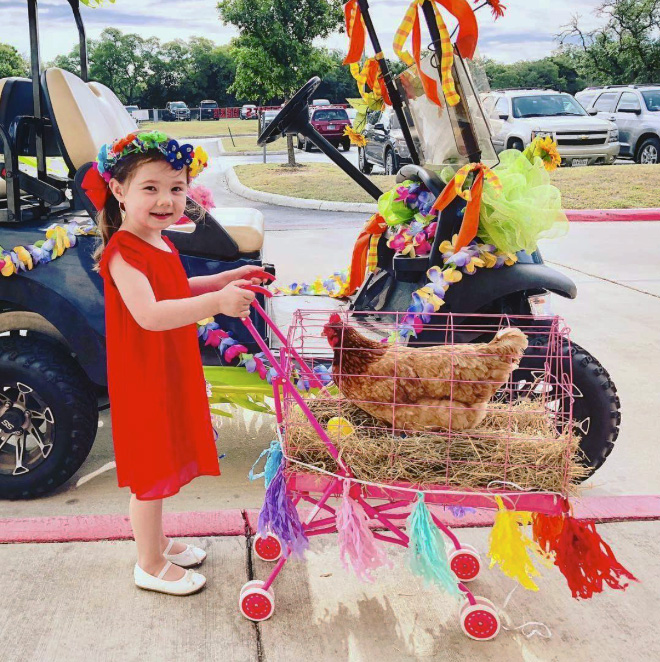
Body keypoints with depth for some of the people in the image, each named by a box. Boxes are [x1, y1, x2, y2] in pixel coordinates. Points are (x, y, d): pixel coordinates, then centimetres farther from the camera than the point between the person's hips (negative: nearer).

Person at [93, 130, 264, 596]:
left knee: (162, 465, 22)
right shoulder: (122, 252, -24)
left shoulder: (161, 244, 7)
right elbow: (149, 314, -38)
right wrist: (217, 301, -48)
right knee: (150, 471, 4)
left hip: (172, 374, 10)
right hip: (144, 379, -9)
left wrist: (228, 278, 14)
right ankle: (150, 565, 21)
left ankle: (157, 540, 40)